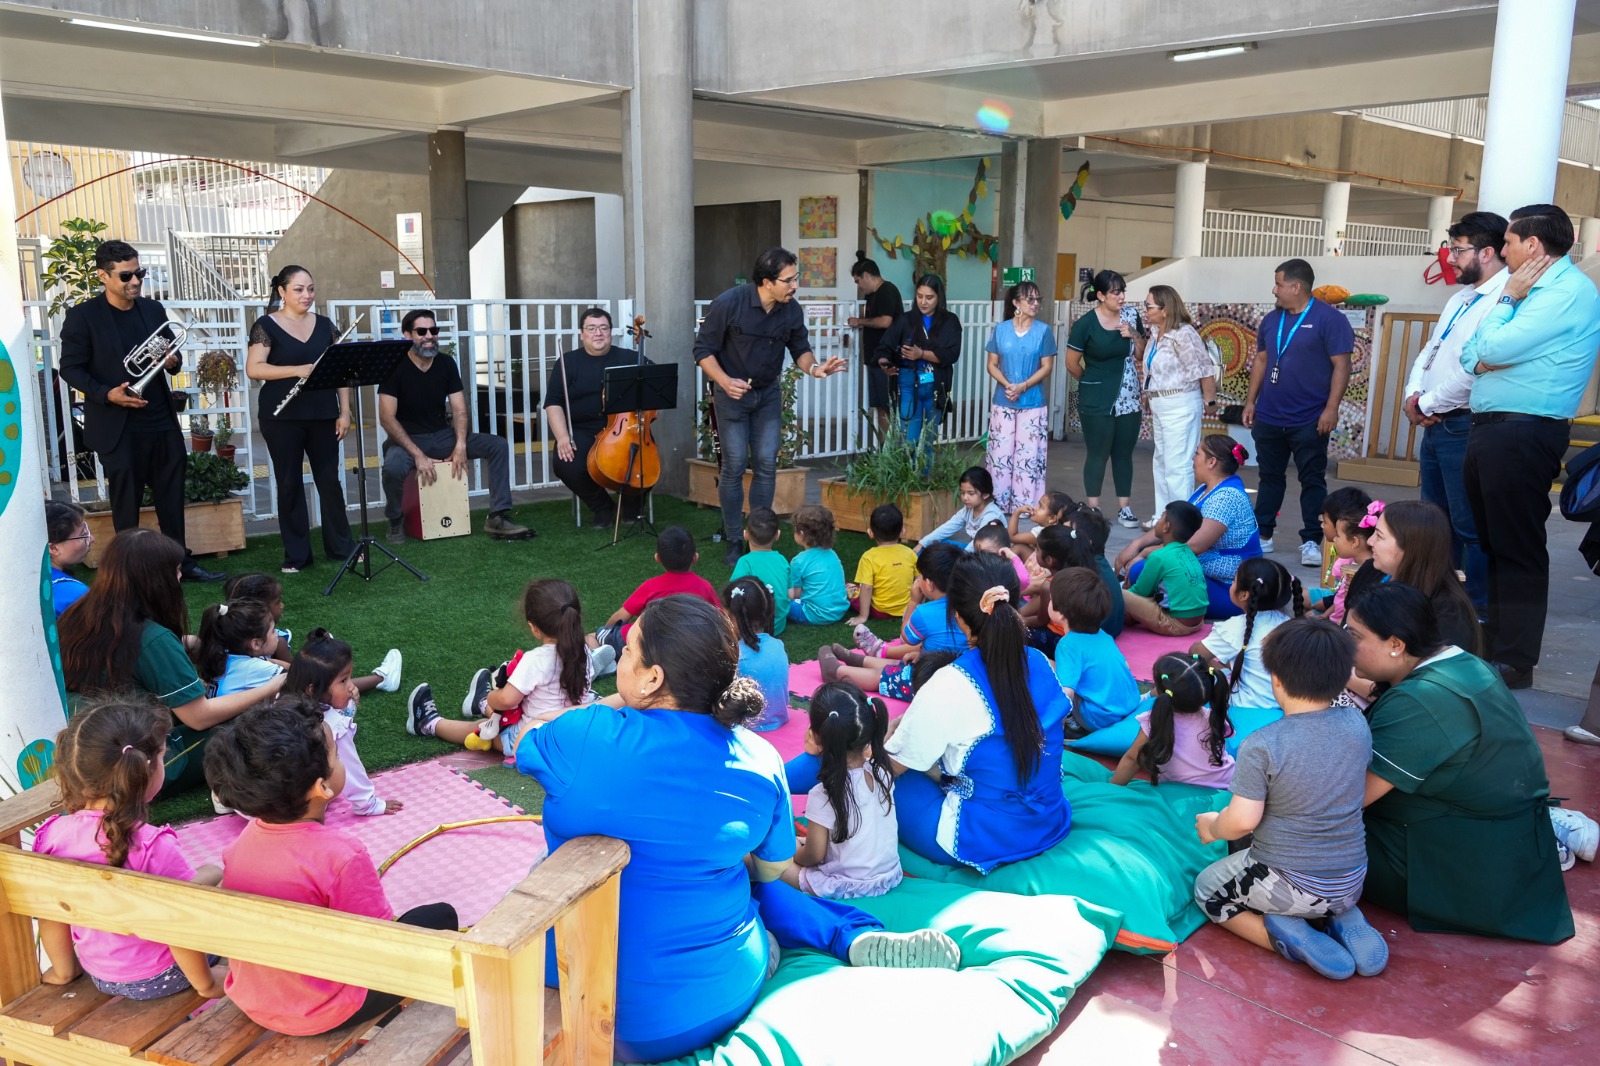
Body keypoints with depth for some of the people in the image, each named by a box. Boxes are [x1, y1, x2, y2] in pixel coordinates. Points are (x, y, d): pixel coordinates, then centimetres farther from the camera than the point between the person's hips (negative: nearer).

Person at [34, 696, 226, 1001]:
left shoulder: (52, 835, -16)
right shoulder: (154, 846, -32)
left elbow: (49, 911, -2)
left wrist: (63, 969, 15)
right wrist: (206, 984, -7)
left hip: (99, 975, 6)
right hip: (159, 980, -5)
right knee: (215, 874, 15)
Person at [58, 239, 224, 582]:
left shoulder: (154, 310, 8)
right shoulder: (82, 316, -6)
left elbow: (171, 354, 17)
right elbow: (70, 368, -6)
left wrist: (172, 362, -7)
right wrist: (106, 394, -21)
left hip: (163, 423, 5)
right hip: (118, 428, -4)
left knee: (172, 498, 10)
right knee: (126, 506, 5)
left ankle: (181, 562, 21)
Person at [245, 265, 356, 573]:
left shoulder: (325, 324, 8)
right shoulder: (266, 326, -3)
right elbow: (253, 369, -13)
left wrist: (344, 412, 1)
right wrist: (297, 370, -24)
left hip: (323, 416, 3)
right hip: (282, 418, -3)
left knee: (330, 479, 7)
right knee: (289, 484, 4)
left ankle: (341, 547, 18)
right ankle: (296, 555, 12)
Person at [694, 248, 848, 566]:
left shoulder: (792, 310, -10)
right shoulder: (729, 303, -21)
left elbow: (800, 349, 4)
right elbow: (703, 349, -13)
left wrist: (813, 367, -18)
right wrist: (725, 381, -26)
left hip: (769, 393, 4)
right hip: (732, 393, -4)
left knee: (766, 465, 2)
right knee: (734, 465, -2)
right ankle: (734, 542, 9)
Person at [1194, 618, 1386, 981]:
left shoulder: (1261, 746, -22)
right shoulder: (1356, 723, -8)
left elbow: (1243, 821, -22)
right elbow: (1344, 788, 9)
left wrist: (1212, 827, -1)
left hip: (1287, 886, -5)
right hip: (1352, 882, 6)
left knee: (1206, 889, 21)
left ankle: (1283, 932, -4)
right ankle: (1344, 918, 8)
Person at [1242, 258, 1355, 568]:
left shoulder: (1328, 319, -8)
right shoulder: (1271, 319, 10)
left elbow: (1341, 365, -11)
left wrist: (1331, 408, -17)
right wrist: (1251, 401, 12)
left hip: (1309, 420, -6)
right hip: (1268, 417, 6)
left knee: (1312, 481, 2)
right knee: (1270, 478, 13)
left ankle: (1311, 542, 7)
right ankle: (1262, 535, 21)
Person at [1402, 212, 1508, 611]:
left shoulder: (1503, 302, -16)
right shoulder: (1461, 298, 16)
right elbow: (1430, 351, 20)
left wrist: (1427, 404, -11)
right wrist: (1413, 394, 2)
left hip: (1464, 427, -10)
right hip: (1435, 425, 10)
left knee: (1470, 526, -3)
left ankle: (1479, 611, 7)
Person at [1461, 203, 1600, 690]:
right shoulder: (1535, 290, 20)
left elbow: (1495, 349, -17)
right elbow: (1472, 355, 19)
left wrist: (1507, 299, -2)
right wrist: (1482, 358, -4)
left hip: (1523, 434, -10)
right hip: (1491, 429, 10)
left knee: (1517, 547, -5)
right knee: (1492, 540, 15)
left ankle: (1515, 660, 0)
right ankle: (1493, 637, 27)